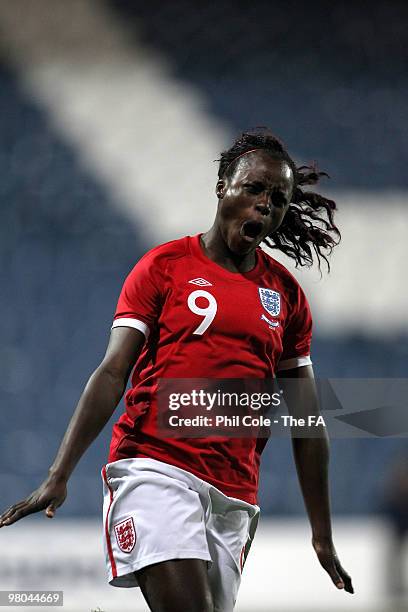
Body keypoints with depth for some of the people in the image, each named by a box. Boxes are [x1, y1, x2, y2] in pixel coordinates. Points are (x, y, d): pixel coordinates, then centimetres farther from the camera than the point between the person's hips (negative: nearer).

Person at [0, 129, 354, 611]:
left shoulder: (287, 296, 14)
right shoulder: (165, 265, 3)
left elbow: (306, 424, 17)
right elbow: (112, 374, -2)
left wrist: (323, 535, 16)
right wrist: (59, 475, -12)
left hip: (235, 494, 4)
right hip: (155, 468, -4)